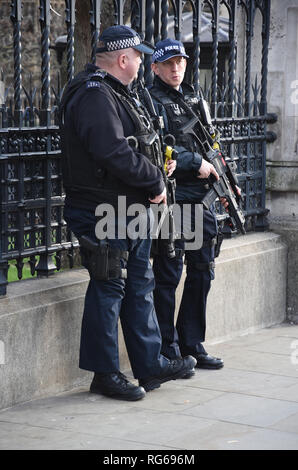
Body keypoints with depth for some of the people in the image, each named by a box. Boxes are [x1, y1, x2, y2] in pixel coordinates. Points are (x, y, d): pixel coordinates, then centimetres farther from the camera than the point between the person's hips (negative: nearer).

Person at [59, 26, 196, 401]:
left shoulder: (114, 93, 17)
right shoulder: (94, 96, -17)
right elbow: (115, 153, -27)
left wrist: (152, 177, 7)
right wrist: (155, 181, -17)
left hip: (130, 210, 11)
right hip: (104, 212, -11)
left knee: (139, 286, 15)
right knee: (108, 289, -2)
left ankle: (150, 366, 24)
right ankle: (105, 374, 8)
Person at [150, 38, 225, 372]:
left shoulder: (193, 98, 18)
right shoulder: (152, 101, -6)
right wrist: (198, 163, -14)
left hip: (199, 197, 8)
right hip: (172, 197, -8)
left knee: (202, 271, 11)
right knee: (169, 275, -2)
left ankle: (192, 346, 21)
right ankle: (168, 353, 5)